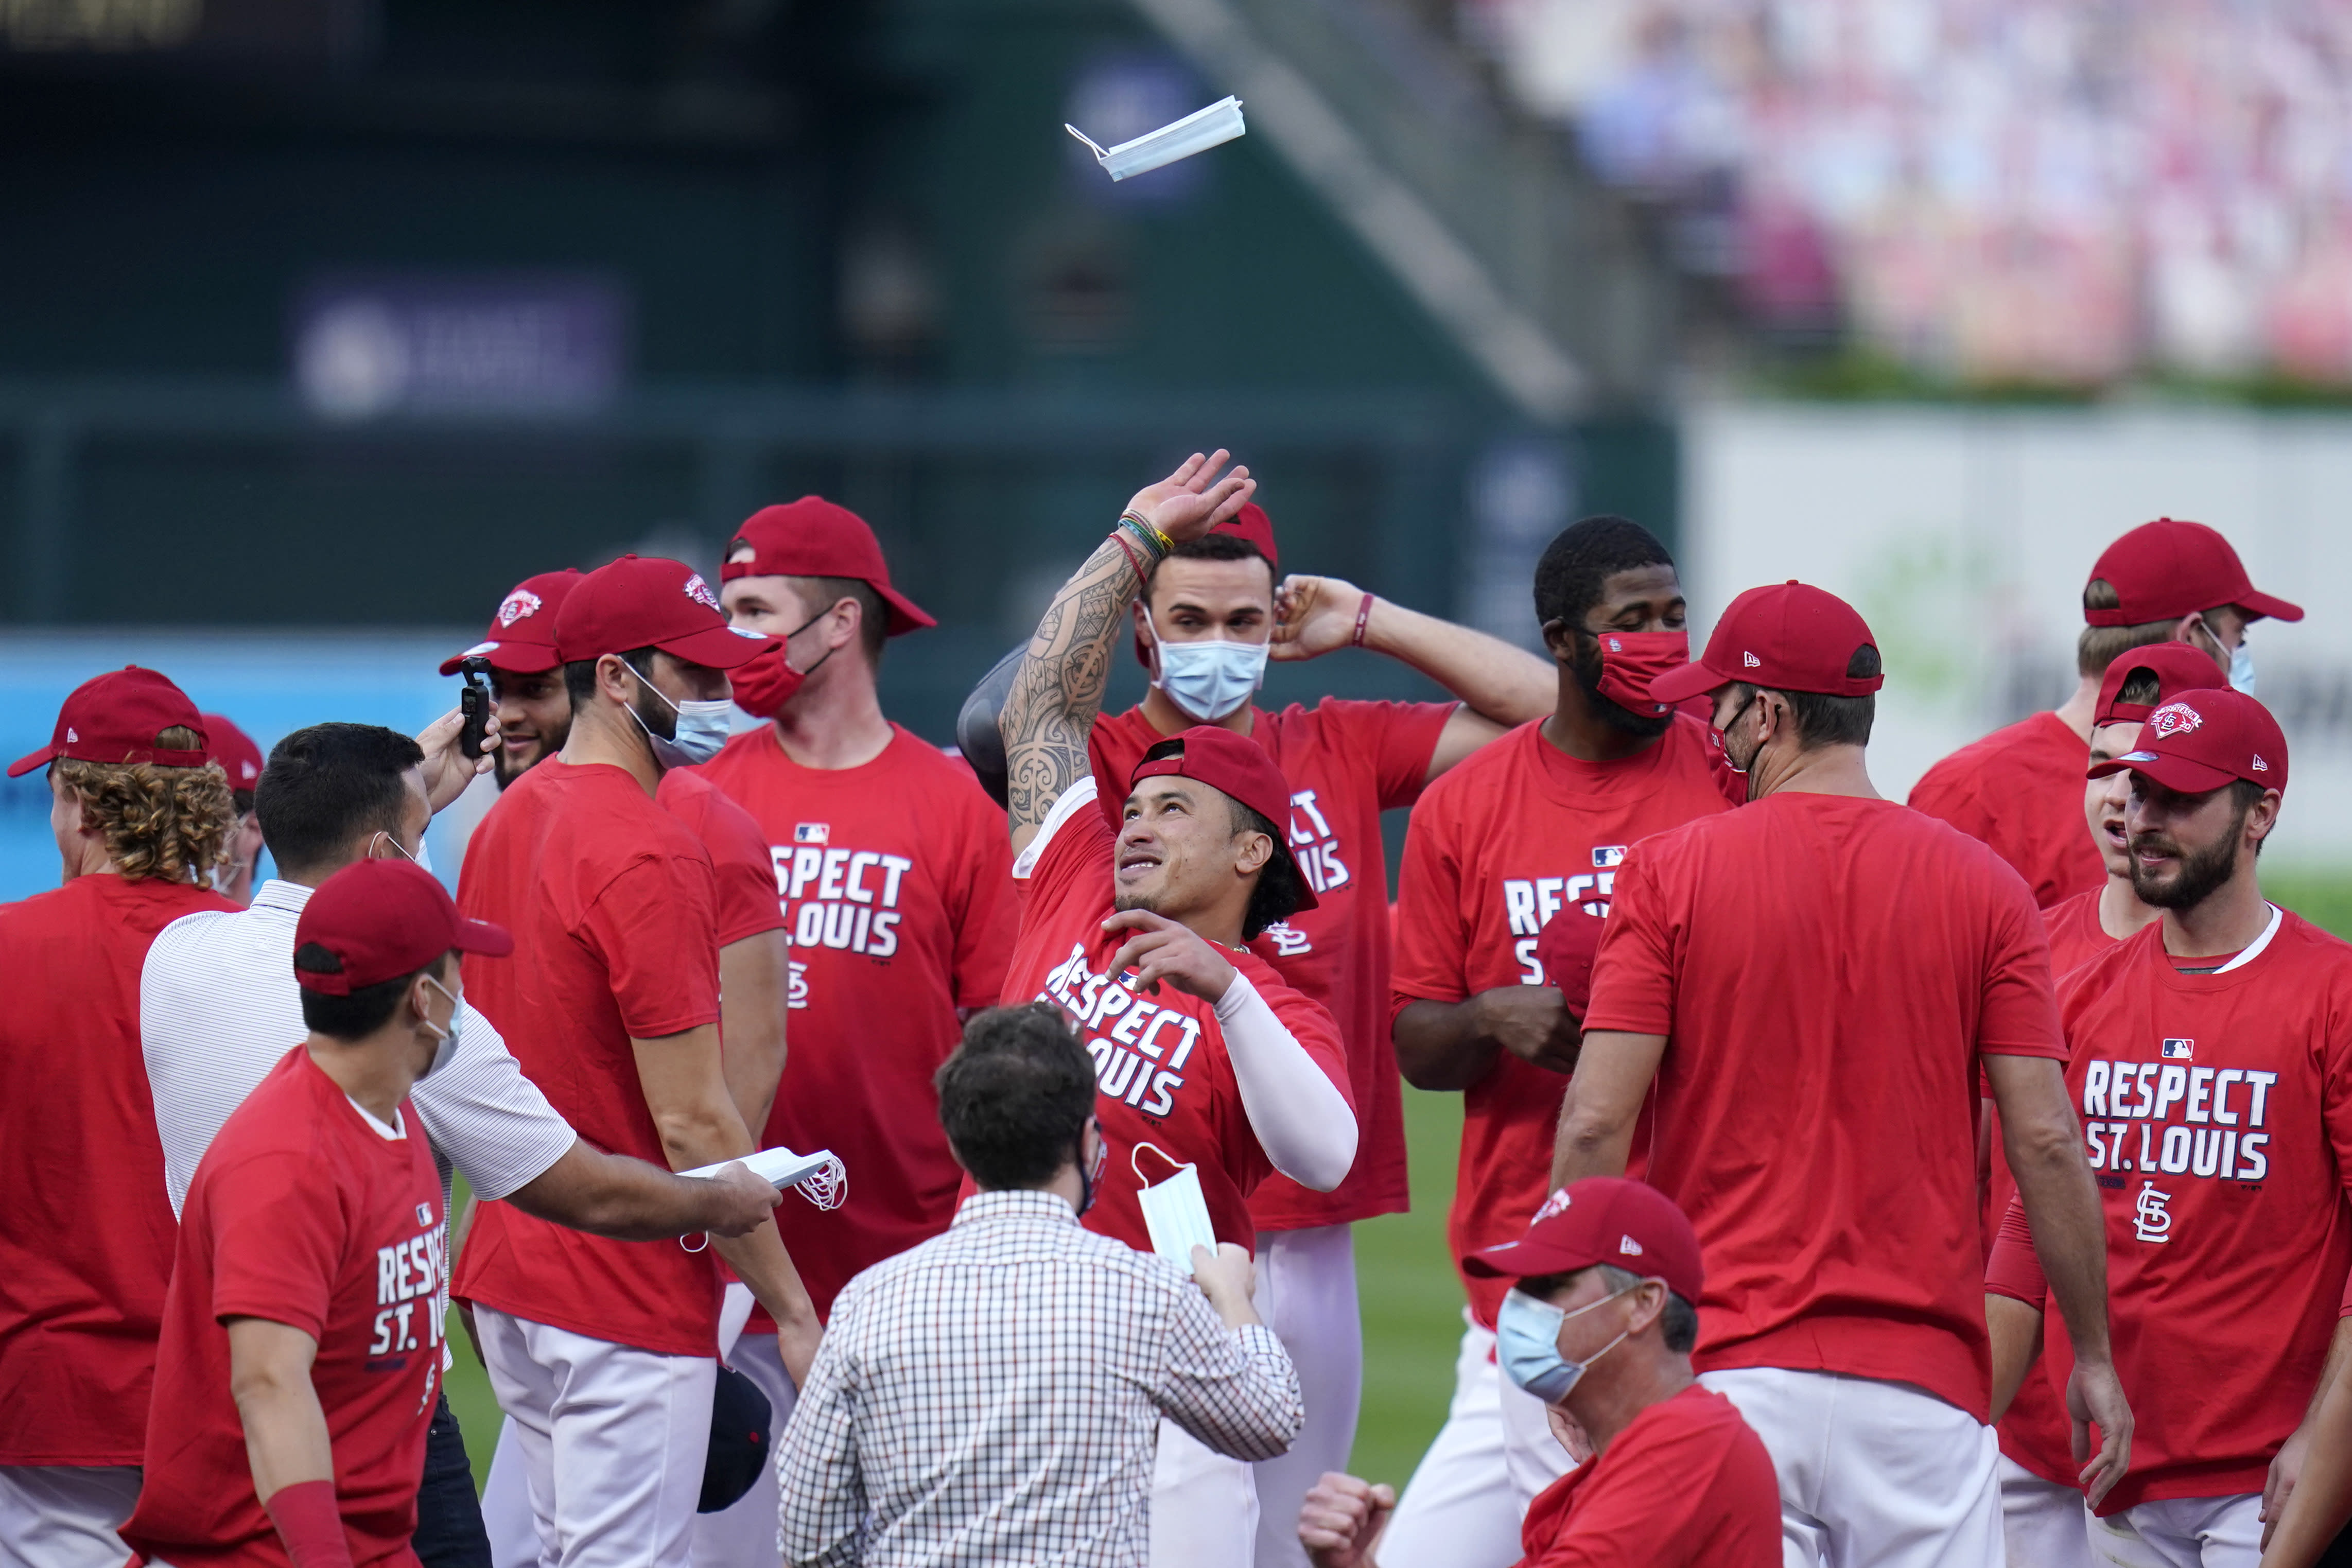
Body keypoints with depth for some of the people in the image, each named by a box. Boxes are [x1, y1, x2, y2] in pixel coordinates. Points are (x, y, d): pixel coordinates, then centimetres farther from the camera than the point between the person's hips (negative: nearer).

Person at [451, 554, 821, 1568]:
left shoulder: (509, 820, 11)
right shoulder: (646, 857, -18)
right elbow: (693, 1121, -19)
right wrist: (792, 1312, -15)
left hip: (508, 1270, 10)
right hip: (630, 1296, -10)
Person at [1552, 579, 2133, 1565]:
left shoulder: (1668, 873, 0)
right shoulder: (1984, 888, 3)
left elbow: (1596, 1123, -5)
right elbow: (2044, 1140, 0)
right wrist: (2095, 1356, 8)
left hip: (1725, 1368, -1)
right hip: (1921, 1381, 1)